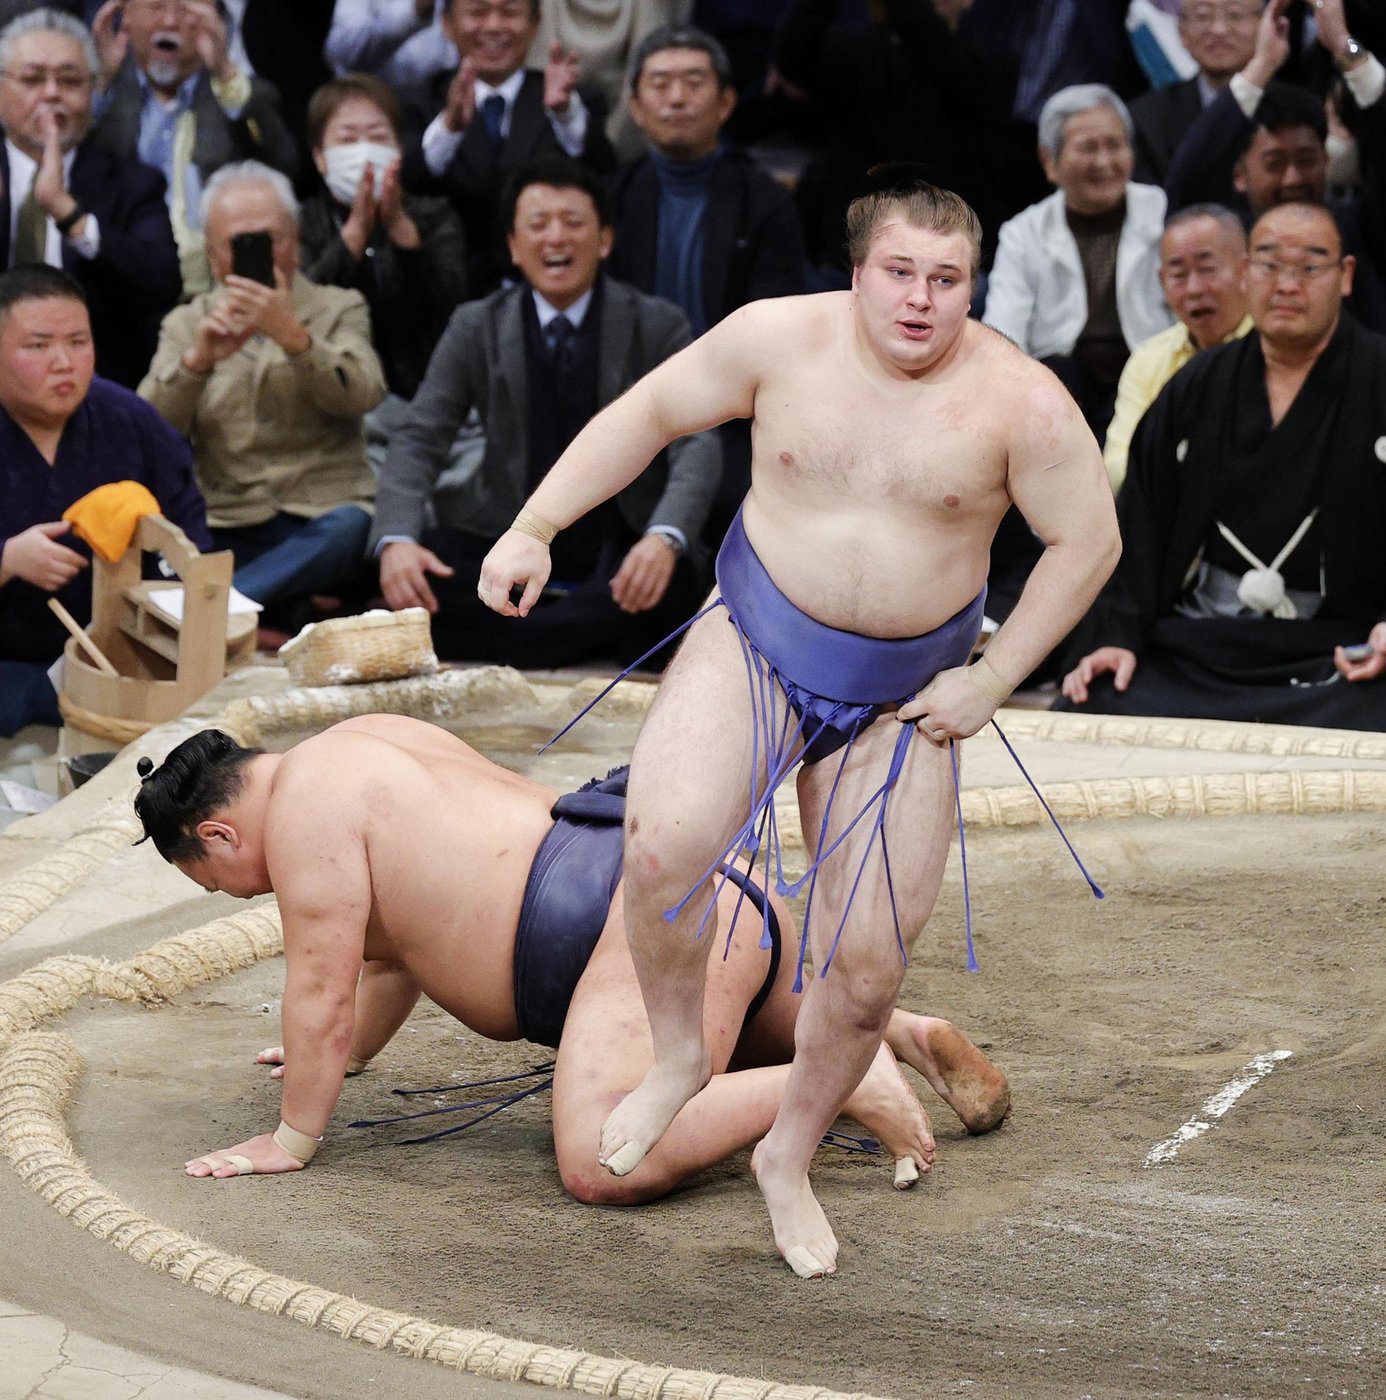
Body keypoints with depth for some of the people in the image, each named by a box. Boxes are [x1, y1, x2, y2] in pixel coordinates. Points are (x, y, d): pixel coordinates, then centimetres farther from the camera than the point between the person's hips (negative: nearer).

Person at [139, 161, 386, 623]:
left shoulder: (339, 309, 13)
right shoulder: (186, 325, 16)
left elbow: (362, 395, -9)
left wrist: (291, 334, -26)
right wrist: (198, 360, -18)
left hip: (321, 520, -1)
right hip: (225, 528, 1)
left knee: (351, 530, -37)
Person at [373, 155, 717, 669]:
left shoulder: (658, 327, 0)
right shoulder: (476, 328, 5)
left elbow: (697, 443, -10)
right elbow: (418, 439, -2)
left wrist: (664, 539, -32)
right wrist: (395, 540, -24)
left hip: (621, 554, -1)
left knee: (677, 579, -35)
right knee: (407, 566, -29)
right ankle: (609, 640, -27)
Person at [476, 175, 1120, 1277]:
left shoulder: (1020, 401, -12)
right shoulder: (782, 338, -9)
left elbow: (1087, 543, -2)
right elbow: (648, 414, 4)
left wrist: (990, 680, -5)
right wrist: (534, 527, -3)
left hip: (898, 702, 1)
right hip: (755, 647, 0)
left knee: (869, 967, 2)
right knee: (663, 843, -29)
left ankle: (791, 1157, 28)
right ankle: (678, 1053, -2)